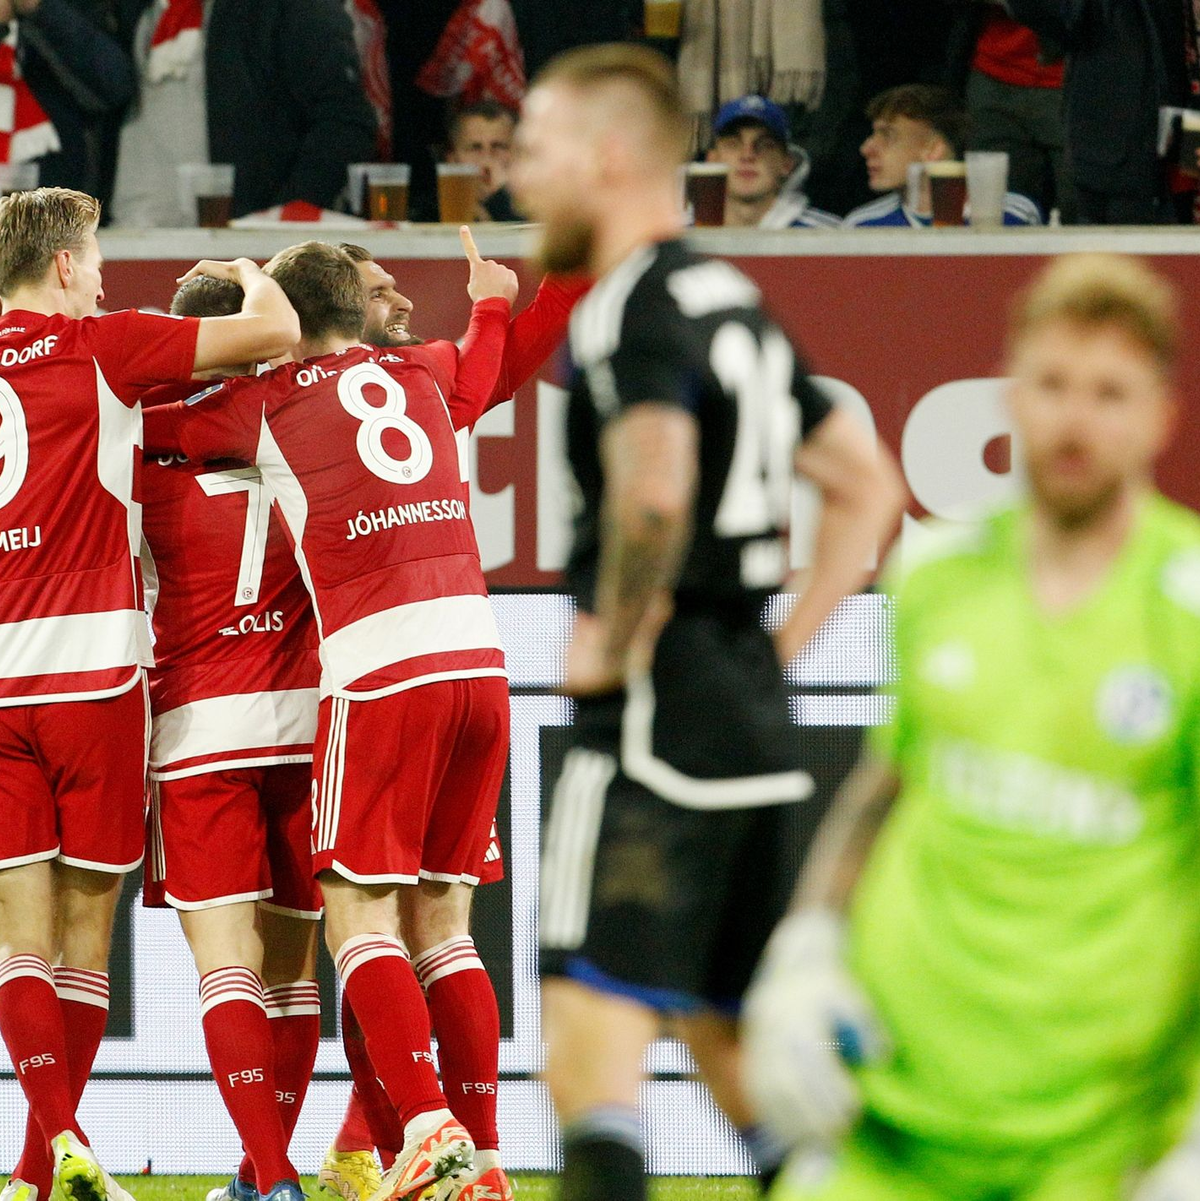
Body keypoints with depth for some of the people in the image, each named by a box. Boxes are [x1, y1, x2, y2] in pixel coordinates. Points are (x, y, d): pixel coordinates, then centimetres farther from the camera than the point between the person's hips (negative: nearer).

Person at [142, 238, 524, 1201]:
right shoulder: (422, 375, 18)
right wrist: (491, 301, 62)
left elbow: (147, 427, 13)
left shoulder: (266, 402, 4)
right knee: (443, 927, 10)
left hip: (382, 675, -5)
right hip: (480, 660, 5)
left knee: (360, 920, -2)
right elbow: (477, 378, 42)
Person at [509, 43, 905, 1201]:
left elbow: (655, 488, -30)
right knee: (732, 1033, 17)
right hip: (754, 717, 9)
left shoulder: (633, 309, -11)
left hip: (657, 716, -9)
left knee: (589, 1032, -14)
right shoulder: (735, 302, 18)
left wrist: (614, 640, -16)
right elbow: (868, 487, 25)